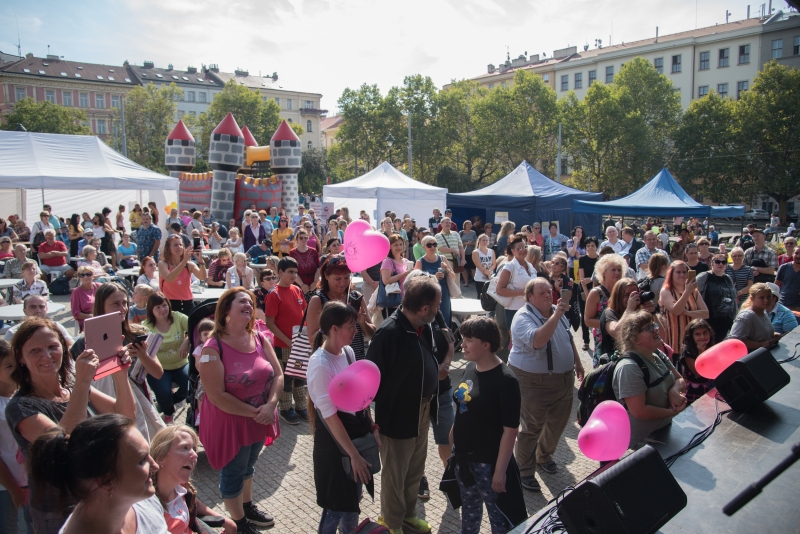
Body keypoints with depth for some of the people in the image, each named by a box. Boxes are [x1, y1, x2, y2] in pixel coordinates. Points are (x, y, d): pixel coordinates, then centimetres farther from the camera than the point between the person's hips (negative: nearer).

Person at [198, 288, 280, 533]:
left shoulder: (260, 339, -3)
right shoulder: (213, 348, -22)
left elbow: (278, 374, -3)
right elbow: (216, 396, -24)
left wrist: (270, 405, -19)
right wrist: (254, 413, -20)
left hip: (260, 418, 6)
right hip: (229, 421, -6)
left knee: (248, 467, 27)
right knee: (233, 474, 14)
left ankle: (248, 507, 50)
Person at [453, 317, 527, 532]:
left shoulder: (505, 380, -22)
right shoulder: (470, 368, 0)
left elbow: (510, 430, -20)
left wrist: (500, 470, -18)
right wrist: (454, 443, 14)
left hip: (488, 461, -7)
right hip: (463, 455, 7)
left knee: (499, 515, 11)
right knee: (469, 506, 25)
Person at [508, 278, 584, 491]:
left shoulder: (557, 311, 5)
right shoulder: (523, 318, -20)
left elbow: (569, 339, 19)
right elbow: (537, 341, -39)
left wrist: (577, 363, 21)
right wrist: (556, 315, -38)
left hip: (564, 379, 8)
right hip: (535, 383, -8)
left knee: (557, 422, 20)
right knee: (532, 428, 3)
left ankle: (544, 456, 43)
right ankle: (525, 472, 17)